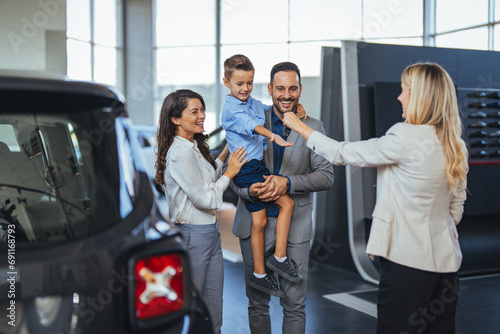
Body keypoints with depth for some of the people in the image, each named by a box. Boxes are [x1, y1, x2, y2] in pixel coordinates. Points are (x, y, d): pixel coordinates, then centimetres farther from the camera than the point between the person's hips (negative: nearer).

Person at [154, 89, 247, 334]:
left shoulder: (195, 147, 11)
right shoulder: (180, 152, -18)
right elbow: (206, 199, -18)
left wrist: (226, 154, 18)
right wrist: (229, 173, -6)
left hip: (210, 233, 9)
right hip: (192, 236, -9)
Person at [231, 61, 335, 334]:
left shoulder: (313, 127, 0)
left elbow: (326, 176, -4)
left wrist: (288, 183, -20)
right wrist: (248, 190, -20)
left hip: (295, 225, -1)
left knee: (295, 305, 6)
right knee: (257, 301, 14)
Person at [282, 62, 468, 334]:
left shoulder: (406, 137, -16)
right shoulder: (456, 145, 6)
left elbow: (345, 154, -7)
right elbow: (456, 209, 12)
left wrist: (300, 127, 4)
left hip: (406, 259, -7)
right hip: (445, 259, 8)